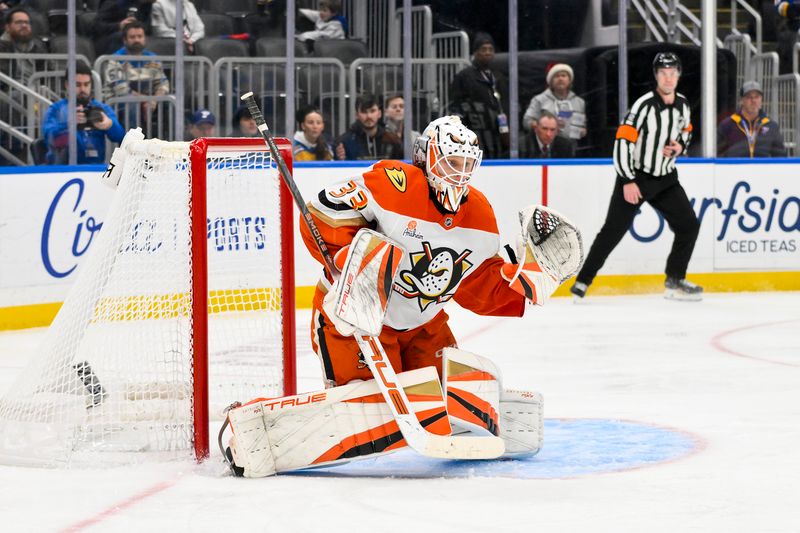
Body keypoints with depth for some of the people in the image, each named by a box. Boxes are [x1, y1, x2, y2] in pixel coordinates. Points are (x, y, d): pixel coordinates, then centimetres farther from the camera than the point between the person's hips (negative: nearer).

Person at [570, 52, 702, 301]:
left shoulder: (682, 104, 2)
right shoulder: (645, 105, -20)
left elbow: (686, 130, 22)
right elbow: (622, 140, -22)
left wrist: (680, 146, -3)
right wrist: (628, 182, -23)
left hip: (665, 178, 6)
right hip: (635, 177, -6)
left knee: (689, 225, 1)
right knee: (613, 231, -8)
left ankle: (675, 281, 13)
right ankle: (582, 281, 0)